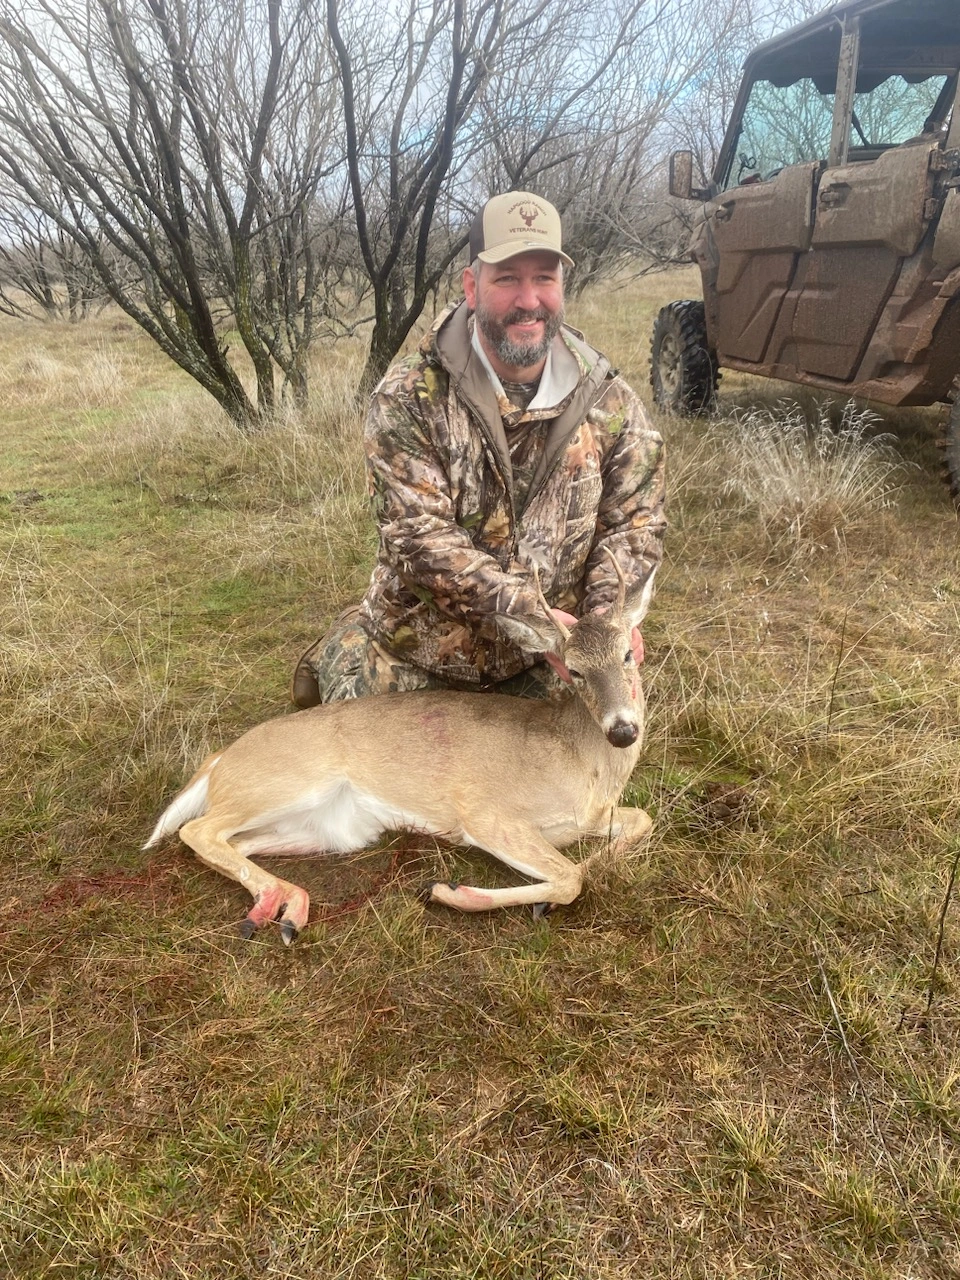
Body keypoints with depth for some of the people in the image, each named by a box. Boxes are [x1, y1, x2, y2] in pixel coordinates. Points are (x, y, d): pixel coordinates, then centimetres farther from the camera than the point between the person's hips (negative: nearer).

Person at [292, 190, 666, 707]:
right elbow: (418, 534, -23)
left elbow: (632, 523, -3)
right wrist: (527, 609, -32)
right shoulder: (409, 397, -17)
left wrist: (607, 611, -22)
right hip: (411, 655, -2)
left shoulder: (610, 402, -7)